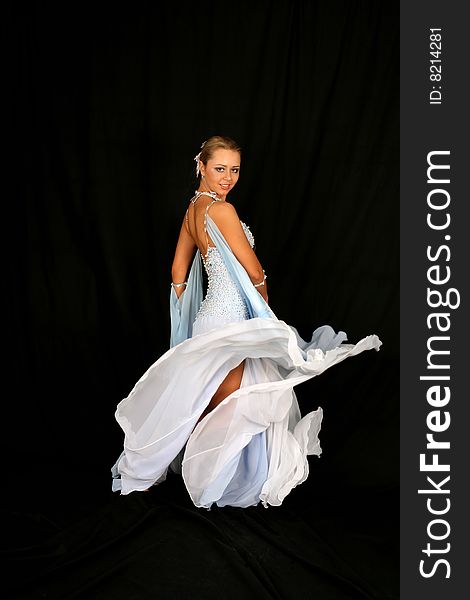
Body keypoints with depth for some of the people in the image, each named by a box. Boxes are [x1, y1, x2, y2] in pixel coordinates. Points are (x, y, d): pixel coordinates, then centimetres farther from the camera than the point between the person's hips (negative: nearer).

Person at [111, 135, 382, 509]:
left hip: (210, 313, 10)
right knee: (227, 409, 1)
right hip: (228, 320, -10)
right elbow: (254, 272, -14)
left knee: (212, 405, 20)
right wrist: (263, 306, 6)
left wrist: (190, 318, 21)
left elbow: (179, 272, 16)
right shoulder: (221, 209, -17)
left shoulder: (193, 208, 10)